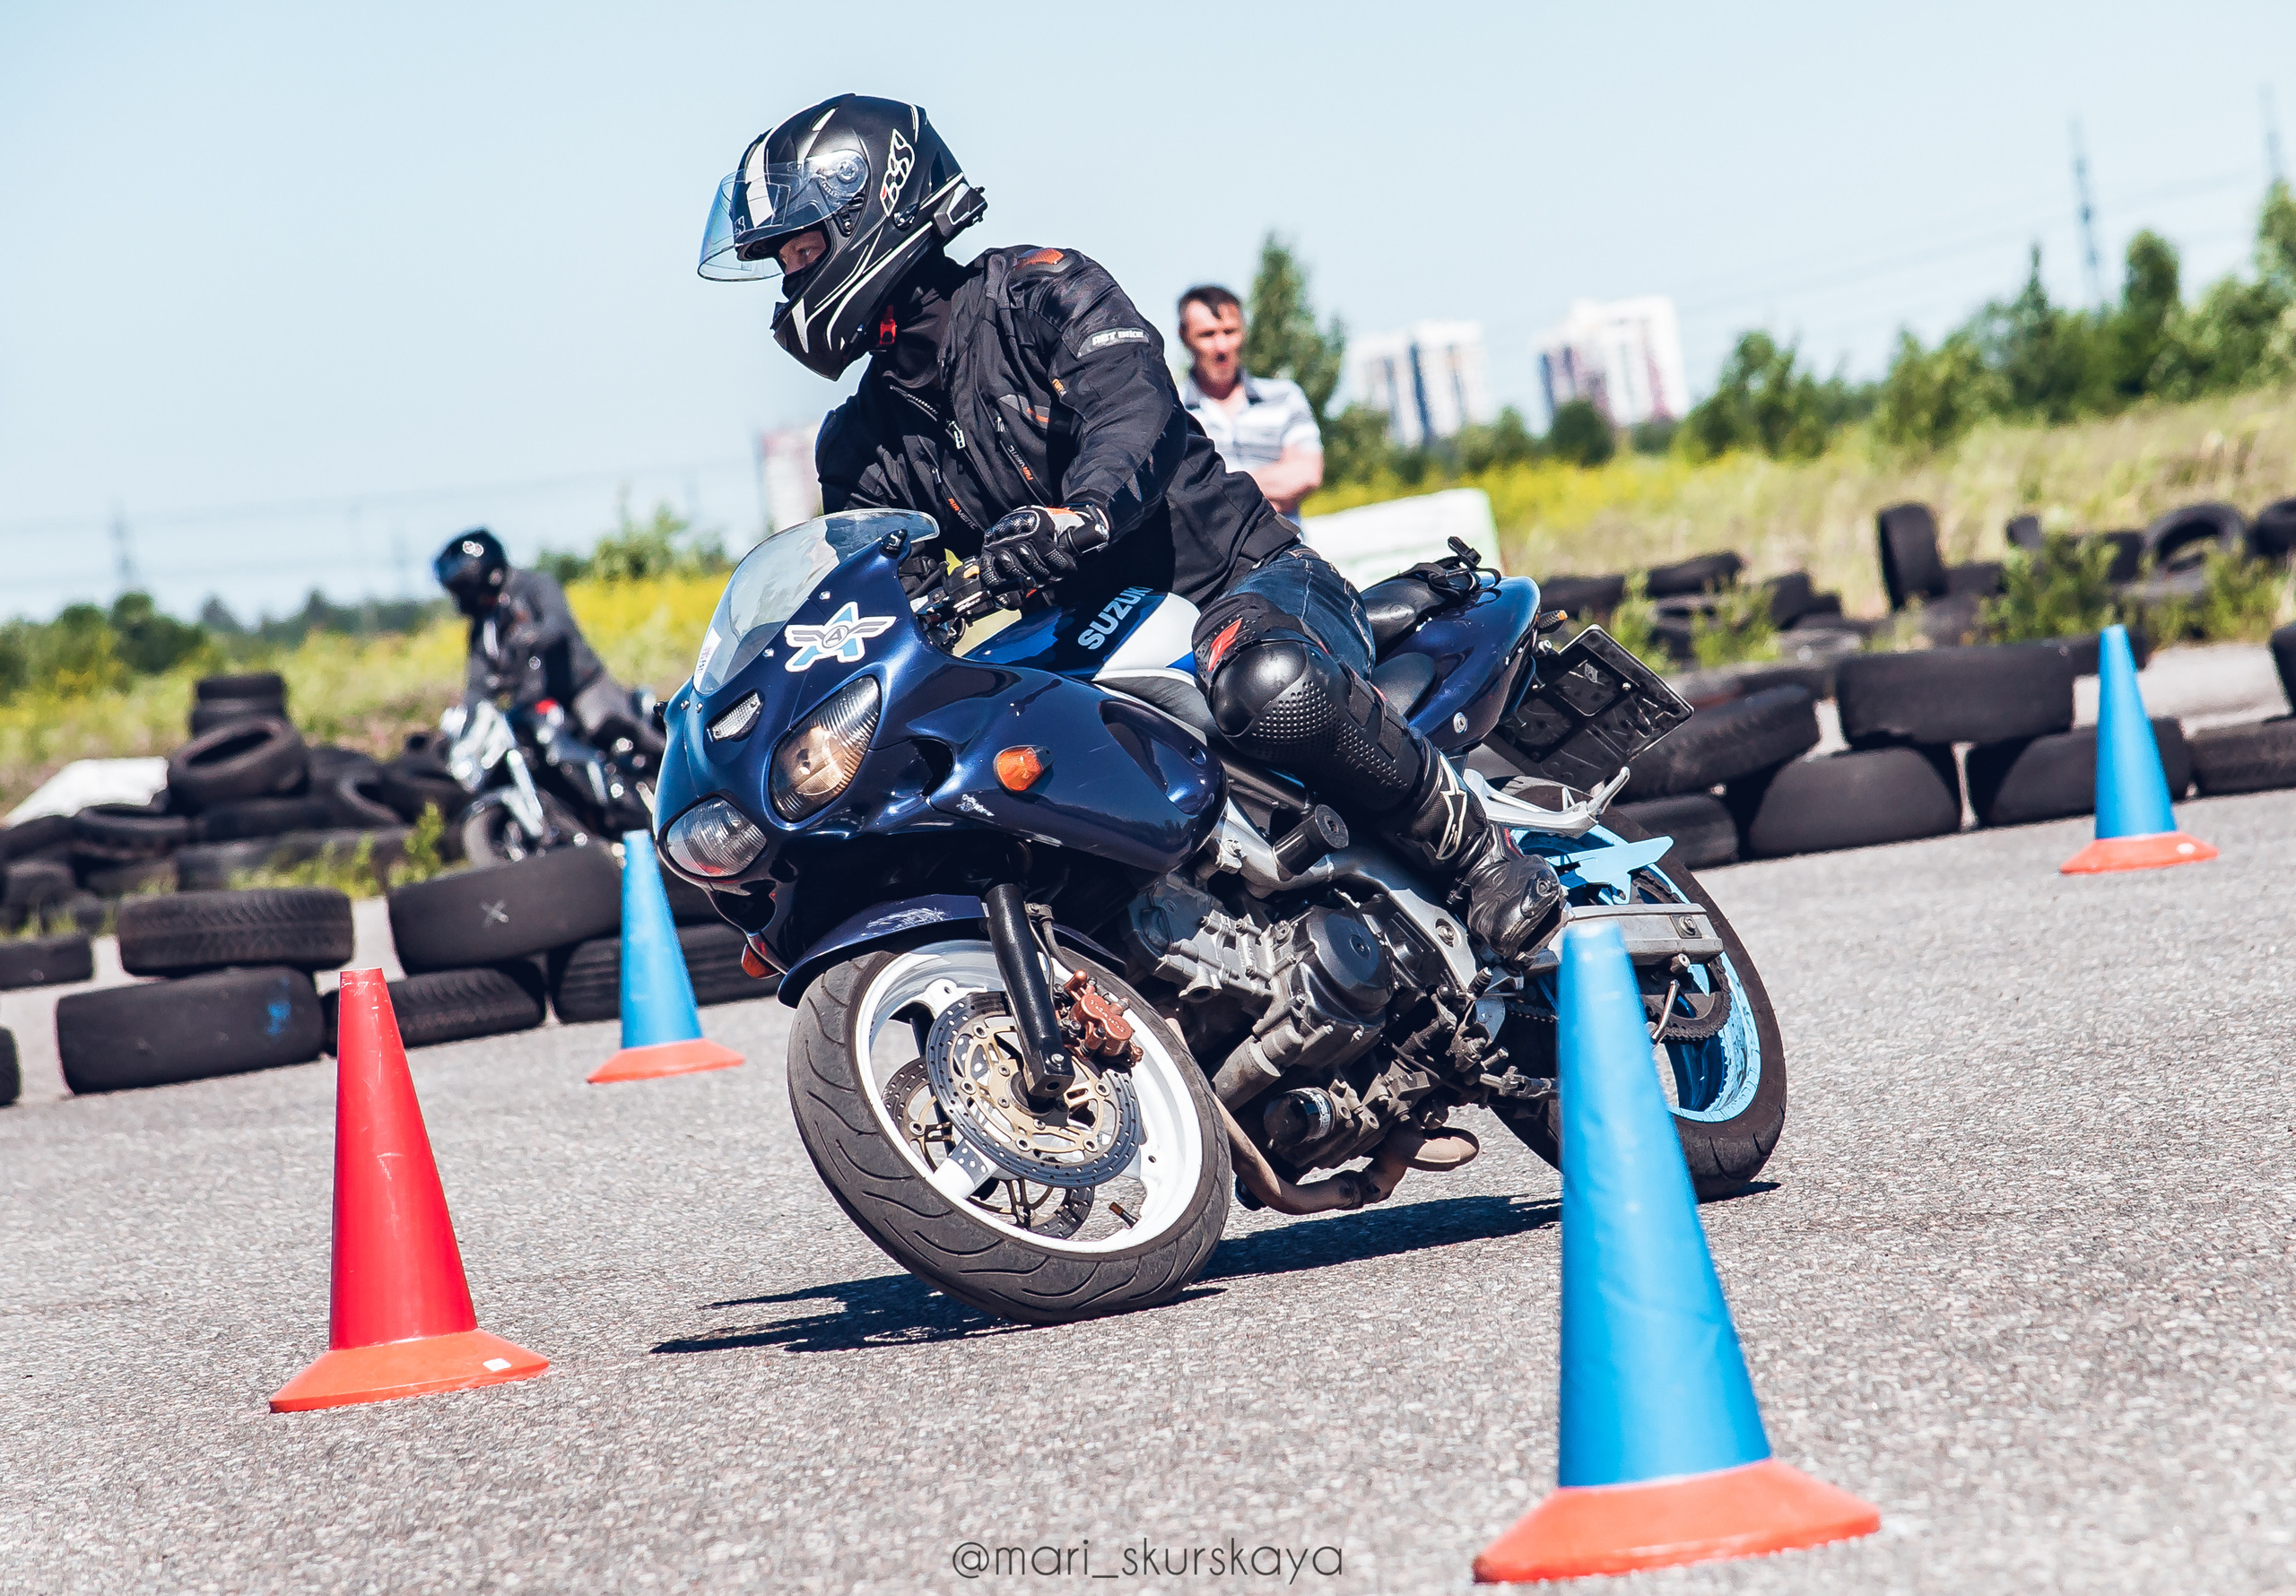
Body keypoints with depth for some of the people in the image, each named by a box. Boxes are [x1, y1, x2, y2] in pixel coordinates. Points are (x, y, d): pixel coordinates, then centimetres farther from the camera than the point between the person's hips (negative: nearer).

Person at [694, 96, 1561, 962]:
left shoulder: (1038, 290, -7)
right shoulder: (862, 448, 12)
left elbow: (1135, 404, -26)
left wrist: (1081, 510, -49)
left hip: (1248, 577, -7)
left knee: (1270, 689, -41)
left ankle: (1475, 848, -21)